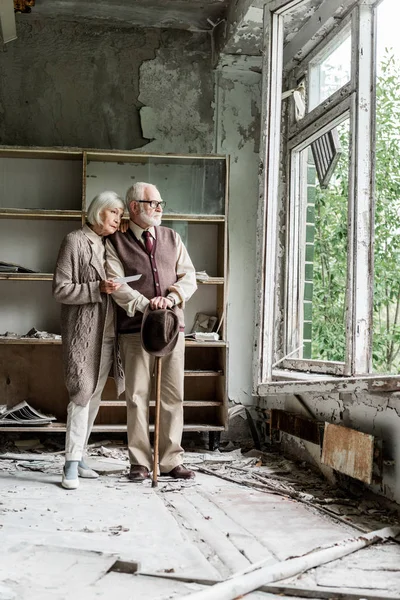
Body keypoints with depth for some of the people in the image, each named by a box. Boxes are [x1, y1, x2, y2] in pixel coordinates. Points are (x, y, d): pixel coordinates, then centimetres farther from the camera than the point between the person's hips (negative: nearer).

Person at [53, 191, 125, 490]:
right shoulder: (75, 241, -5)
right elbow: (60, 290, -10)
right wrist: (98, 289, -18)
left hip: (108, 333, 7)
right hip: (83, 331, -6)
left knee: (94, 397, 9)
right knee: (82, 393, -10)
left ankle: (79, 457, 18)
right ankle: (71, 464, -4)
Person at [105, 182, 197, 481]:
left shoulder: (172, 238, 15)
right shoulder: (116, 242, 4)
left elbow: (189, 277, 9)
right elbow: (117, 284, -7)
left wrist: (171, 298, -11)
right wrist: (145, 305, -21)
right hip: (135, 328, -3)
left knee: (173, 395, 4)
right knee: (137, 396, 0)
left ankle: (172, 460, 13)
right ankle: (140, 462, 9)